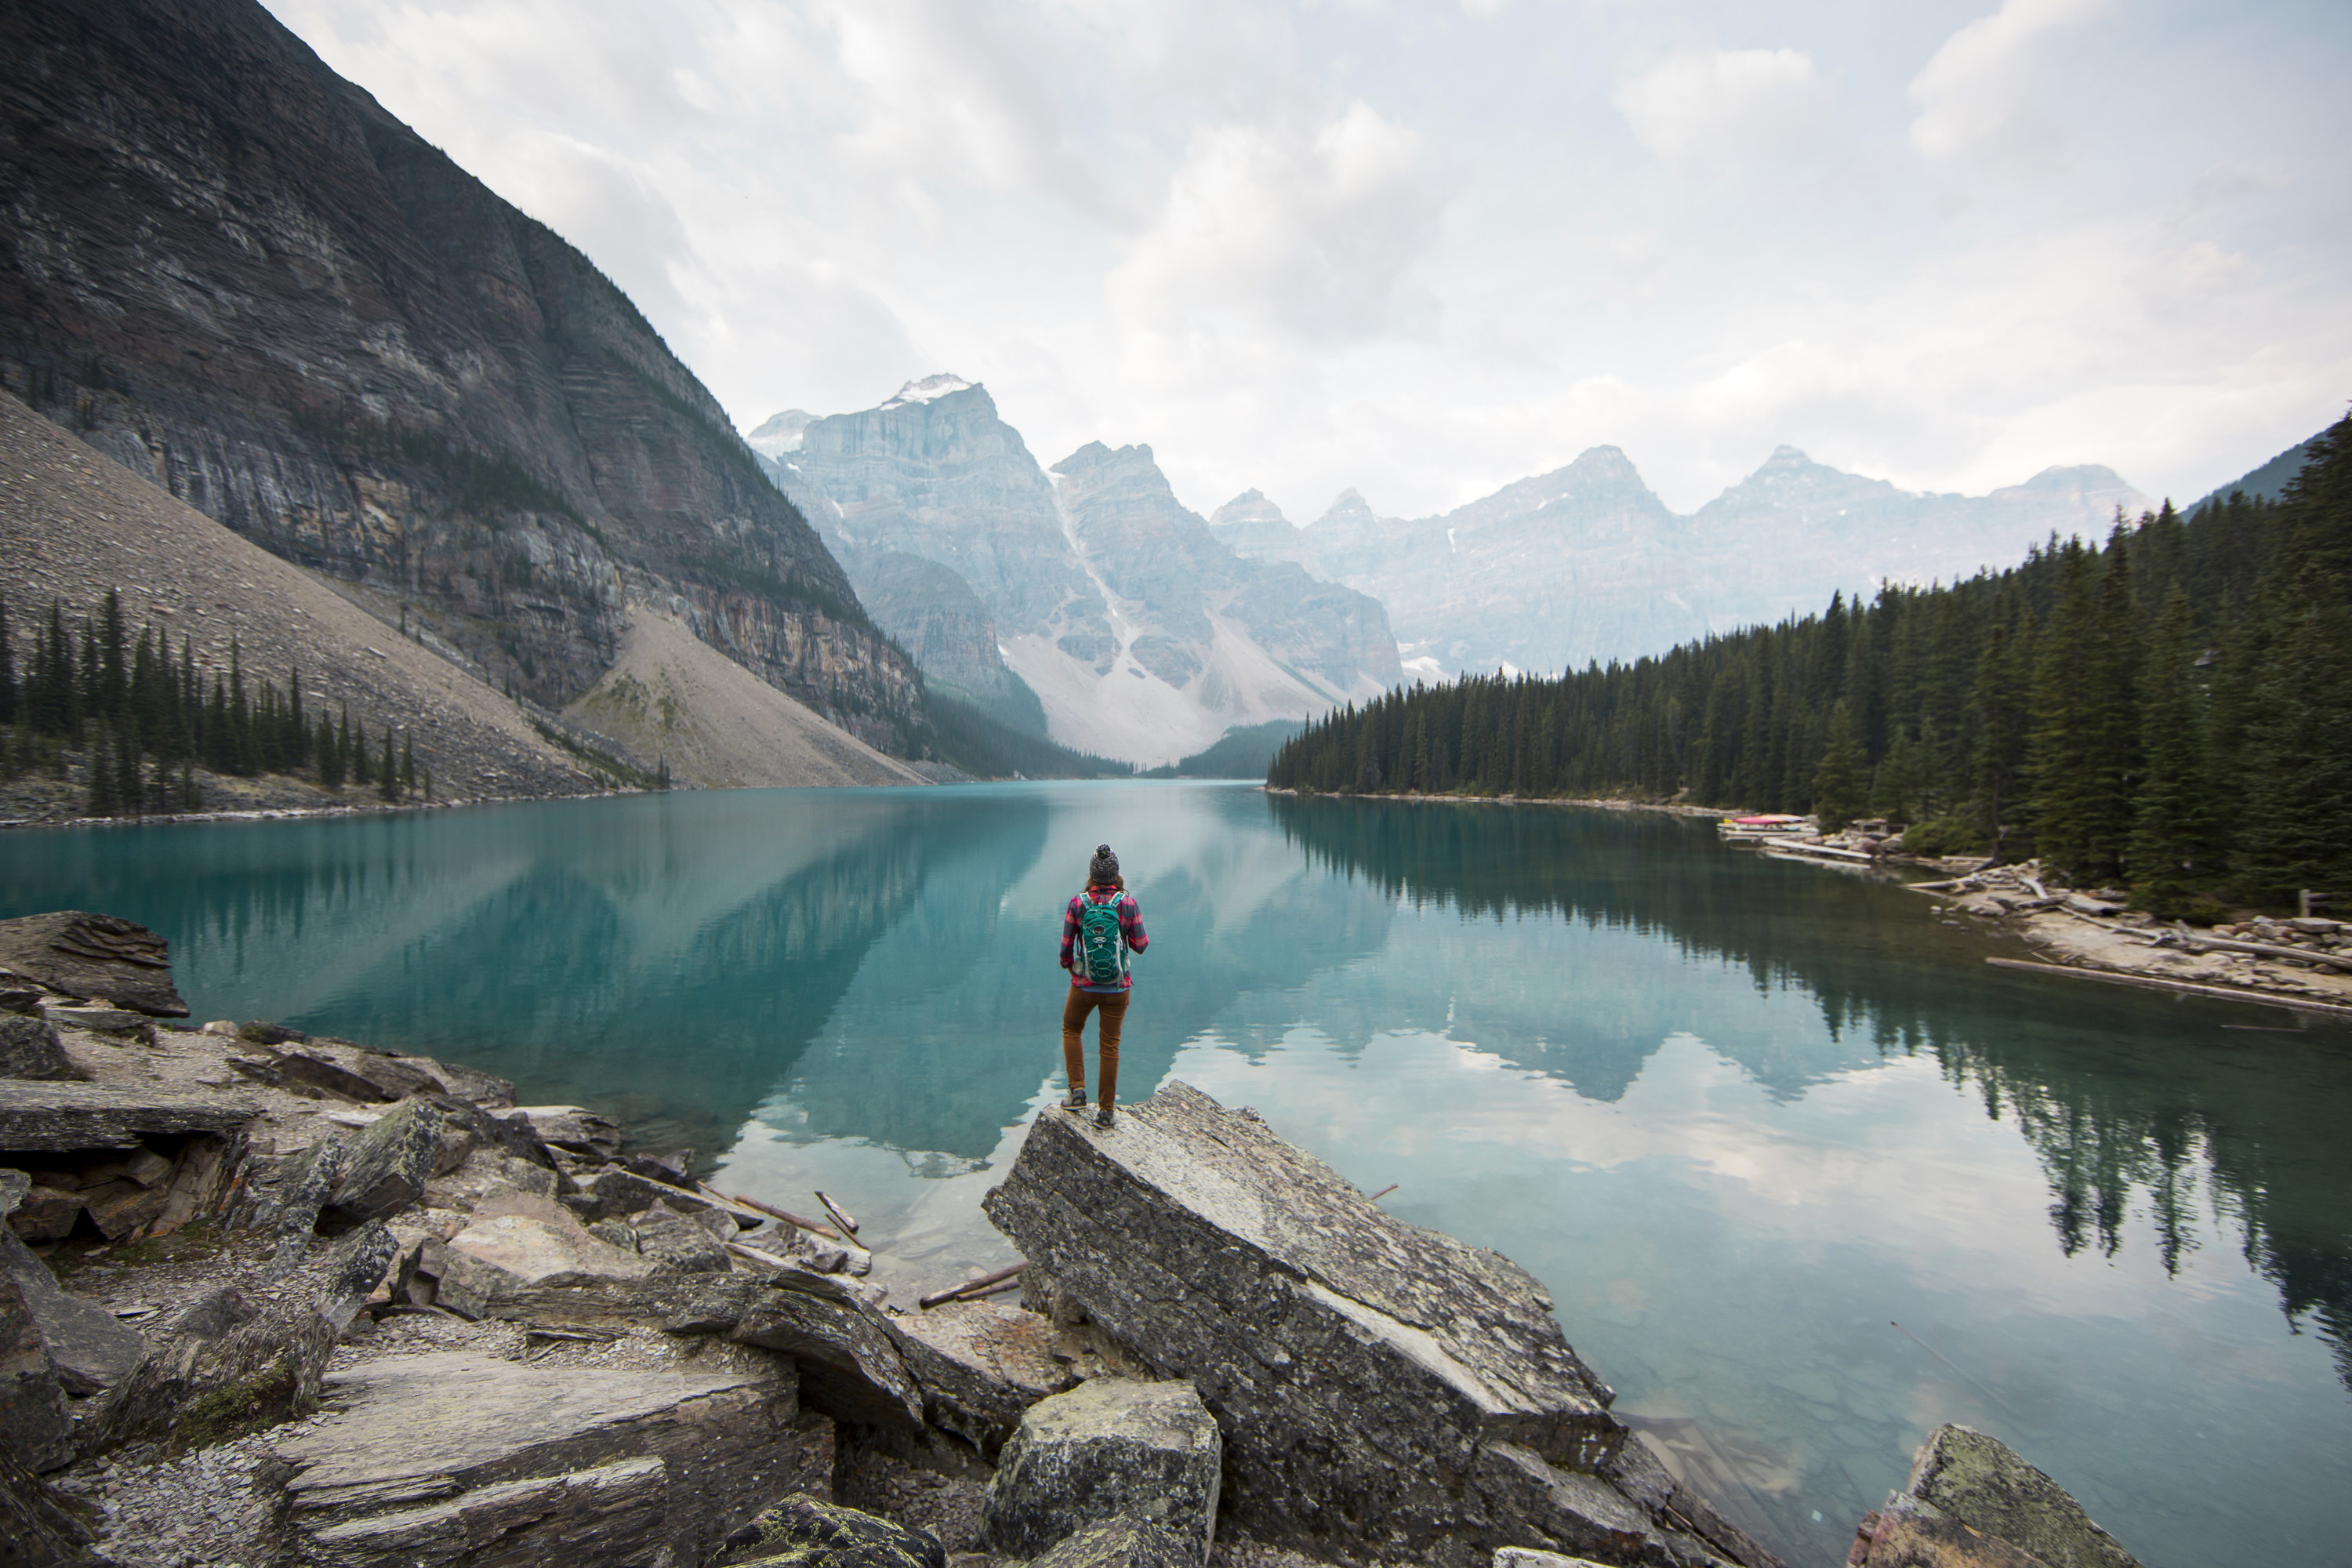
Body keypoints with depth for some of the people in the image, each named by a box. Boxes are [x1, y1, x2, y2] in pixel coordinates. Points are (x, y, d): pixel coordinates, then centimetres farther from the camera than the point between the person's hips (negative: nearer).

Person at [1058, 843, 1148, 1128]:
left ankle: (1078, 1091, 16)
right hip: (1118, 987, 0)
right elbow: (1140, 946, -5)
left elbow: (1066, 947, -3)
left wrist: (1068, 965, 18)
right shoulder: (1128, 903, -11)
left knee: (1071, 1030, 26)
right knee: (1110, 1045, 11)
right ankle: (1106, 1111, 16)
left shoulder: (1077, 903, -10)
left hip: (1084, 985, 0)